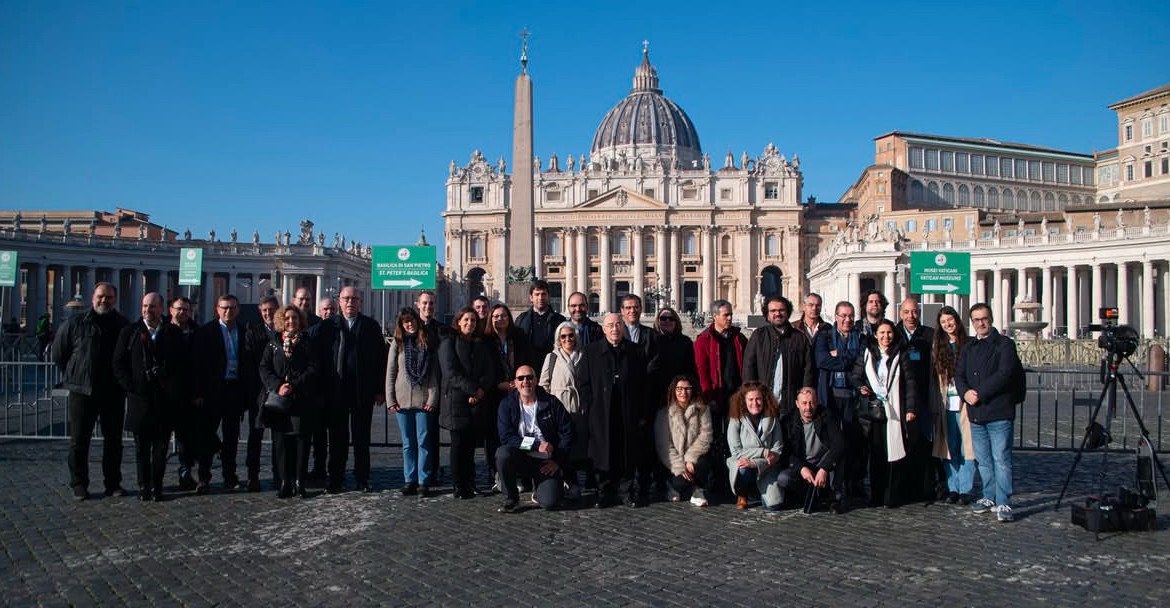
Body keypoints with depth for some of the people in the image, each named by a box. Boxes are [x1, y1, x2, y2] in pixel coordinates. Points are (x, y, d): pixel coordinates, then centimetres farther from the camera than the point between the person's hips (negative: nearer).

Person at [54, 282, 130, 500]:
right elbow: (58, 352, 9)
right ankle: (79, 484, 13)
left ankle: (113, 483, 16)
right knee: (79, 440, 3)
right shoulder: (75, 324, 0)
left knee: (113, 440, 7)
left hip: (113, 393, 1)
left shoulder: (123, 325, 2)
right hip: (82, 391, -1)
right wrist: (72, 374, 8)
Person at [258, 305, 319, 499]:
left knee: (301, 441, -2)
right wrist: (278, 386, -12)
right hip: (278, 401, 2)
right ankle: (285, 483, 7)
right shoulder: (273, 344, 13)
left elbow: (313, 370, -2)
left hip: (302, 401, -2)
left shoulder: (308, 343, 7)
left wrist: (294, 386, -13)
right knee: (280, 442, 1)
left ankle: (300, 483, 4)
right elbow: (264, 368, 5)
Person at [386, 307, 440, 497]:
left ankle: (424, 481, 4)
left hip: (423, 399, -1)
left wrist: (433, 398, -7)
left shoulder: (428, 343, 5)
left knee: (424, 441, -1)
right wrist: (390, 399, -1)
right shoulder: (397, 343, 7)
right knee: (408, 442, 7)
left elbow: (435, 373, 2)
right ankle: (410, 480, 13)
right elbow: (390, 372, 6)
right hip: (402, 400, 1)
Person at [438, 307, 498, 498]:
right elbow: (451, 373, -7)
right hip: (456, 400, -3)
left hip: (477, 401, 4)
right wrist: (472, 389, -14)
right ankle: (458, 486, 0)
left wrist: (481, 390, -8)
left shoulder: (482, 344, 17)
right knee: (458, 443, -4)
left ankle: (469, 483, 8)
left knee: (470, 443, 2)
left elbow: (490, 371, 10)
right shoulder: (448, 343, 3)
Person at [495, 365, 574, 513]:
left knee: (549, 502, -21)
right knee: (502, 453, -33)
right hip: (519, 458, 0)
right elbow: (506, 437, -12)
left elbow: (567, 433, 0)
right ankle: (511, 499, -9)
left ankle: (538, 487, 19)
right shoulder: (507, 404, -2)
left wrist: (557, 461, -8)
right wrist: (537, 444, -20)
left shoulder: (551, 403, -1)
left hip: (547, 462, 0)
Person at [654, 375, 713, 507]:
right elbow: (664, 446, -7)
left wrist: (690, 458, -21)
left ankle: (697, 491, -6)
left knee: (703, 462, -33)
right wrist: (679, 467, -19)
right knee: (680, 483, -27)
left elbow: (705, 436, -8)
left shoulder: (702, 410, 1)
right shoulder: (664, 414, -2)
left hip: (694, 457, 1)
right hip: (674, 460, -1)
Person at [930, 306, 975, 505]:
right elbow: (933, 378, 11)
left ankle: (965, 489, 5)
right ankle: (952, 488, 14)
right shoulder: (937, 348, 10)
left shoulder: (969, 345, 0)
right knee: (949, 448, 7)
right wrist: (935, 405, 5)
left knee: (967, 447, -1)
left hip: (965, 404, -3)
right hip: (945, 405, 3)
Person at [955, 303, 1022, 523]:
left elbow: (1004, 374, -13)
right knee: (983, 460, 13)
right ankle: (989, 498, 25)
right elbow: (959, 374, 11)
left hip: (999, 413, -6)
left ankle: (1003, 504, -4)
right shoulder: (969, 348, 17)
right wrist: (965, 392, -10)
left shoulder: (1004, 344, -3)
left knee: (1001, 459, -7)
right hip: (976, 413, 6)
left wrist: (980, 394, -16)